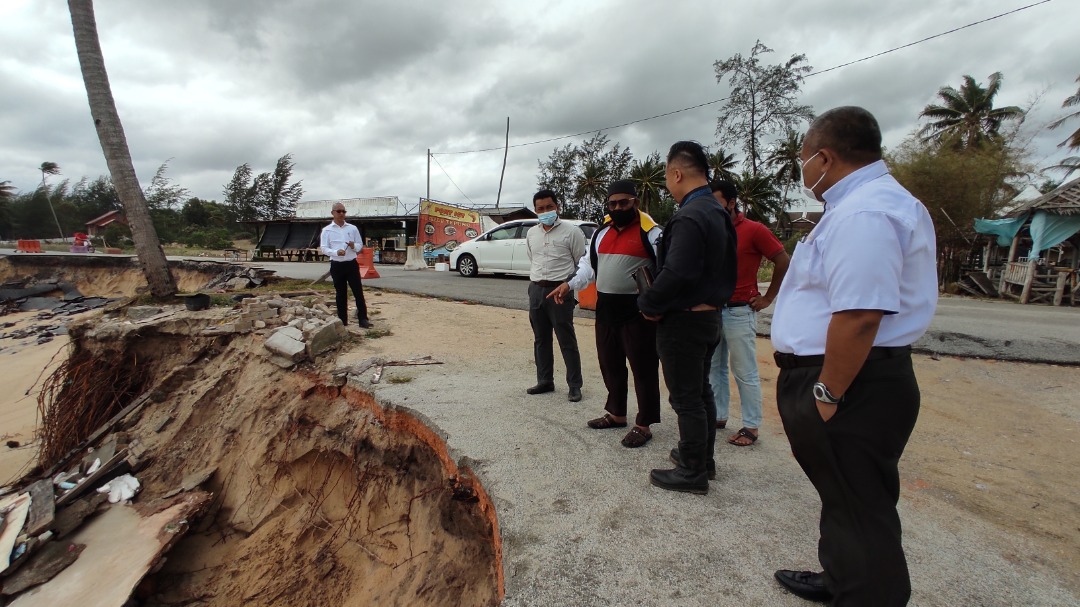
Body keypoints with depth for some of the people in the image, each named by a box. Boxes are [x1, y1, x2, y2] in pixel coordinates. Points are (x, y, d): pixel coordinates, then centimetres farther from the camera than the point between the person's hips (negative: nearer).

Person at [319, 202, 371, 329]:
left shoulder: (353, 228, 6)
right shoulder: (327, 230, 2)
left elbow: (360, 245, 10)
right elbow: (323, 248, -3)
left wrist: (354, 246, -13)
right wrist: (336, 252, -22)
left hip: (352, 264, 1)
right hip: (337, 265, -1)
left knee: (358, 291, -4)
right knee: (341, 294, 7)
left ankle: (363, 319, -1)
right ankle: (343, 321, 16)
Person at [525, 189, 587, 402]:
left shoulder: (571, 231, -6)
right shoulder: (531, 233, 11)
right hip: (536, 290, 6)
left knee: (567, 341, -1)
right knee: (541, 340, 12)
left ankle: (575, 386, 8)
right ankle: (545, 381, 24)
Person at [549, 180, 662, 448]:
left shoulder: (650, 232, -8)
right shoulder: (602, 231, 13)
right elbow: (589, 265, 18)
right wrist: (569, 284, 4)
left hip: (637, 309, -7)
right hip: (605, 307, 7)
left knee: (643, 367, 1)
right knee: (610, 364, 17)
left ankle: (643, 425, 13)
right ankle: (616, 413, 34)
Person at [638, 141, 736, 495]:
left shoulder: (689, 217, -22)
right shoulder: (717, 213, 10)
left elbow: (676, 274, -28)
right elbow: (723, 268, 14)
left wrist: (648, 304, -14)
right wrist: (715, 299, 16)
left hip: (683, 321, -10)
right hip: (709, 315, 10)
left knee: (686, 399, 2)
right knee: (701, 392, 20)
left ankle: (692, 473, 15)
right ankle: (702, 458, 34)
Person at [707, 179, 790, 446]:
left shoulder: (753, 229, -8)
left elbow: (783, 262, -4)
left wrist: (768, 297, -3)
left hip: (739, 311, -6)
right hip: (711, 309, 6)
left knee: (745, 372, 2)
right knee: (714, 368, 13)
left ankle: (751, 427, 12)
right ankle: (718, 416, 26)